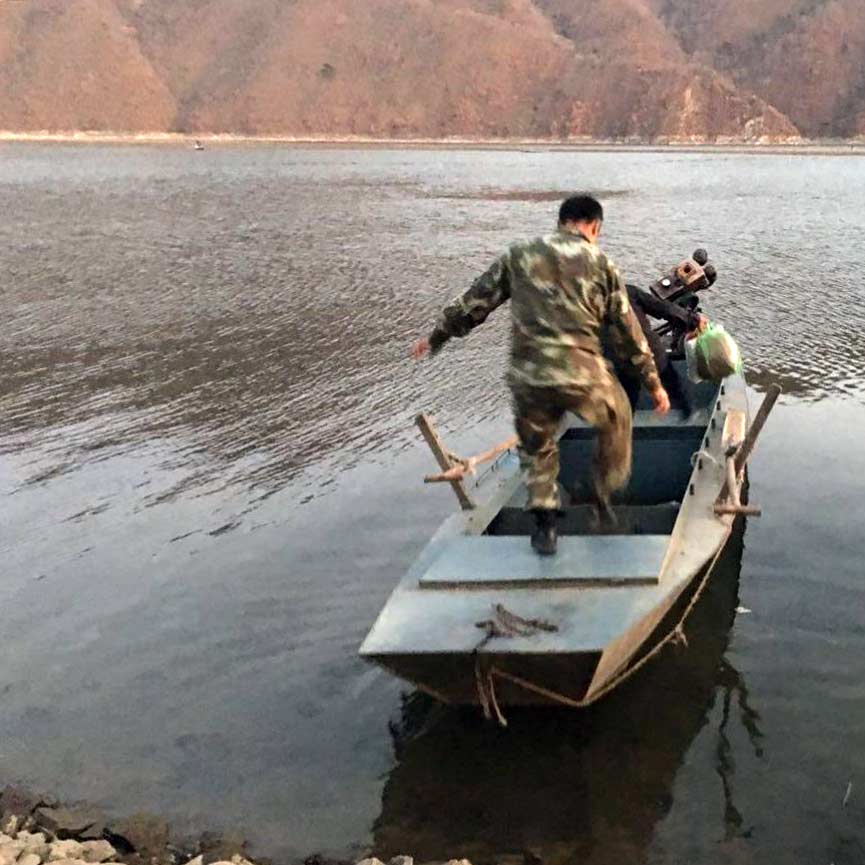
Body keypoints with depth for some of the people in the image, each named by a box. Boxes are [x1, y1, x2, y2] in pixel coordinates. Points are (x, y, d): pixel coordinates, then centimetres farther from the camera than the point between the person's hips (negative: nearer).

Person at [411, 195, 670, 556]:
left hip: (528, 377, 2)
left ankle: (545, 525, 23)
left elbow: (475, 302, 15)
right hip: (582, 374, -1)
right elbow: (627, 330, 11)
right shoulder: (600, 263, 9)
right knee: (616, 419, 30)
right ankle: (603, 490, 33)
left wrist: (436, 337, 28)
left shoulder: (520, 255, 13)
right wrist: (653, 383, 19)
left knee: (537, 449, 25)